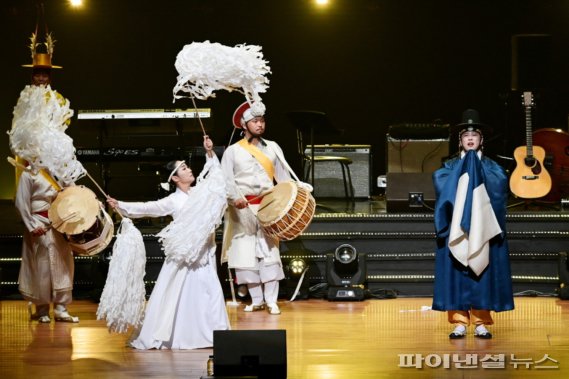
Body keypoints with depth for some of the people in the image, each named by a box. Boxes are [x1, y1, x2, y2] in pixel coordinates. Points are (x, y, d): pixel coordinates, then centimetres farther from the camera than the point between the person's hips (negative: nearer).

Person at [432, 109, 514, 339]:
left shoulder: (491, 167, 10)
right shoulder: (451, 166, 10)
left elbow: (501, 184, -10)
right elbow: (440, 182, -11)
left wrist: (477, 164, -11)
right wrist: (463, 163, -11)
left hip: (483, 229, 0)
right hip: (456, 229, 0)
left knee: (483, 272, -2)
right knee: (457, 273, -5)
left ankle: (481, 323, 2)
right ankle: (460, 323, -2)